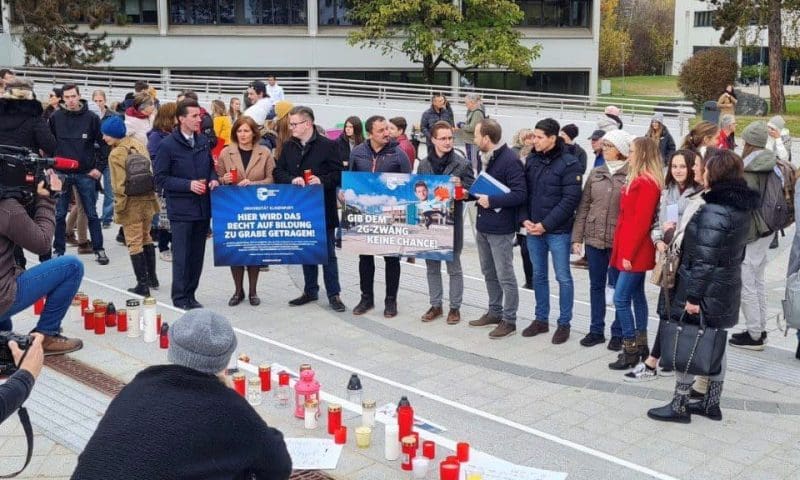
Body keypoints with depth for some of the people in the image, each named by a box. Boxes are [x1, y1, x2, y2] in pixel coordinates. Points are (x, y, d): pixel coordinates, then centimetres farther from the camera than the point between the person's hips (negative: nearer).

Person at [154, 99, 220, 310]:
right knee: (181, 255, 0)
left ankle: (190, 294, 22)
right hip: (181, 209, -5)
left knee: (197, 254, 11)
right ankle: (180, 298, 11)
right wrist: (188, 185, -17)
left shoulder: (203, 141, 8)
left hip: (202, 207, 5)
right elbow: (160, 178, -8)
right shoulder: (168, 145, -8)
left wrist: (213, 179, 0)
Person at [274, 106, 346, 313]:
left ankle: (334, 294, 10)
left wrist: (322, 180, -23)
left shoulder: (328, 145, -7)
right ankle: (310, 290, 26)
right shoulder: (288, 146, 8)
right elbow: (278, 172, 6)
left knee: (327, 252, 3)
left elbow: (338, 174, -7)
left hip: (323, 208, -5)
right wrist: (292, 179, -13)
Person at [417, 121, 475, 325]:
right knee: (432, 266, 12)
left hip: (452, 220, -3)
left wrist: (461, 185, -22)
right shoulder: (423, 165, 5)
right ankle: (435, 305, 25)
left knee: (454, 266, 6)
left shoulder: (462, 163, -5)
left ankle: (455, 307, 17)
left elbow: (473, 191, -4)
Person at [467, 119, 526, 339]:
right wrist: (473, 193, 4)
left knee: (505, 276, 0)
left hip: (500, 229, -9)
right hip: (483, 226, 9)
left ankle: (509, 320, 11)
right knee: (489, 273, 19)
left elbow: (520, 195, -23)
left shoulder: (510, 160, -18)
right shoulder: (484, 157, 9)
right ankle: (495, 312, 32)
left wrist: (491, 200, -22)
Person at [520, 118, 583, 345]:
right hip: (533, 229, 6)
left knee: (563, 277, 4)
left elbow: (570, 200, -15)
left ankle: (564, 323, 15)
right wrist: (525, 219, -4)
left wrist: (546, 224, -17)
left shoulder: (569, 164, -11)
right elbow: (523, 192, 10)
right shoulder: (531, 160, 6)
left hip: (558, 231, -6)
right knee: (539, 275, 15)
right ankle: (541, 319, 27)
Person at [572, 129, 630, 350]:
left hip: (618, 241, -4)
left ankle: (618, 332, 20)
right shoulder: (595, 173, 6)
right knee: (596, 285, 13)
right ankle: (596, 330, 25)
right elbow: (583, 206, 8)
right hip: (594, 238, 5)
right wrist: (577, 237, 4)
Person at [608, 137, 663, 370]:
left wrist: (629, 254, -19)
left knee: (621, 299, -7)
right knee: (637, 295, 15)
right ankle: (641, 344, 24)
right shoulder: (639, 180, 11)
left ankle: (630, 349, 0)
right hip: (634, 252, 10)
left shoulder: (646, 183, -18)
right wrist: (626, 251, 12)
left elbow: (641, 222, -21)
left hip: (635, 253, -10)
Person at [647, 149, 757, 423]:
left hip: (706, 291, -9)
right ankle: (711, 403, 28)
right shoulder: (742, 206, 7)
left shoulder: (714, 211, -22)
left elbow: (704, 260, -23)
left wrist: (693, 296, -20)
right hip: (727, 289, 9)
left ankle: (680, 405, 11)